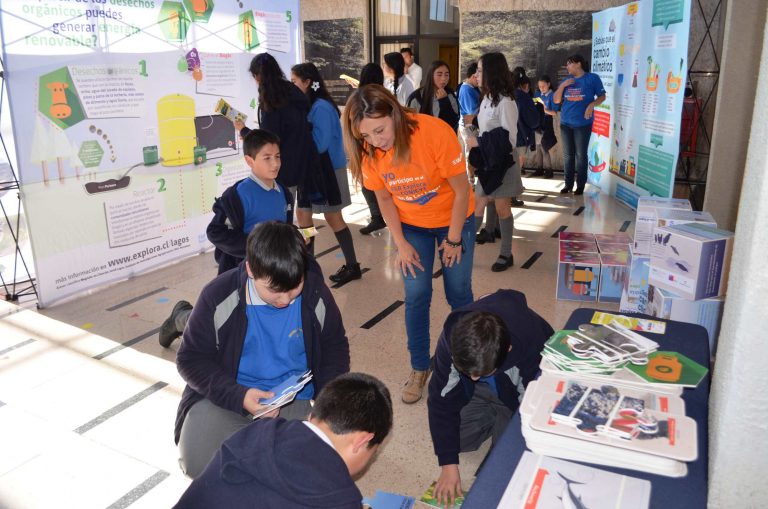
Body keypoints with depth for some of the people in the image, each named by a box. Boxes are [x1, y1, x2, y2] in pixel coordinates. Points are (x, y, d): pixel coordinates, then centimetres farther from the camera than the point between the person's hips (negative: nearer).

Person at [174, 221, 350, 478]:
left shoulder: (316, 296, -11)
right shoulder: (219, 297, -17)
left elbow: (335, 349, 7)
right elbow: (191, 358, -8)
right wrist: (238, 397, -23)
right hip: (226, 396, -1)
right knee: (199, 463, -24)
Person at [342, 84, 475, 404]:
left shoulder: (435, 132, -31)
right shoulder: (369, 151, -19)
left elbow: (461, 190, -21)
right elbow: (384, 200, -4)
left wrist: (454, 239, -13)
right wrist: (401, 244, -5)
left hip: (454, 219, -2)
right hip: (411, 225, 3)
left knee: (459, 293, 8)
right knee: (416, 297, 2)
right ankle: (419, 368, 19)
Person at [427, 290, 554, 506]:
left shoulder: (532, 345, -41)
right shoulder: (452, 338, -33)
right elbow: (442, 401, -22)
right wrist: (449, 463, -22)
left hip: (518, 395, -3)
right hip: (479, 392, 3)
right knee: (452, 435, -9)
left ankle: (503, 421, 12)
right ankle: (497, 419, 14)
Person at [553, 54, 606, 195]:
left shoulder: (592, 78, -3)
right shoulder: (566, 80, 11)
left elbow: (602, 96, 1)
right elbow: (556, 100, 9)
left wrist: (592, 105, -18)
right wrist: (562, 85, -5)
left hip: (583, 123, -4)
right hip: (565, 123, 5)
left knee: (580, 155, 0)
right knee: (568, 155, 7)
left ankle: (580, 185, 6)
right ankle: (568, 184, 15)